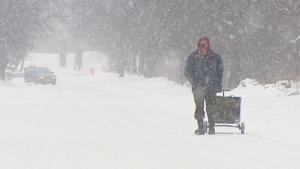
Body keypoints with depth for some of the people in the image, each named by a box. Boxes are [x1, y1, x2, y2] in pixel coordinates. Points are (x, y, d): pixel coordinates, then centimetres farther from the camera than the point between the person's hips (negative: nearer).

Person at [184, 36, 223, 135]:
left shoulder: (215, 57, 5)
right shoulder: (193, 57, 2)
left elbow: (220, 71, 14)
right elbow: (188, 72, 3)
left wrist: (218, 84, 6)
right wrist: (195, 82, -8)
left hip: (211, 87, 1)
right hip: (198, 88, -1)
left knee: (211, 108, -1)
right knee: (199, 108, -1)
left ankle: (211, 127, 8)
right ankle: (200, 127, 7)